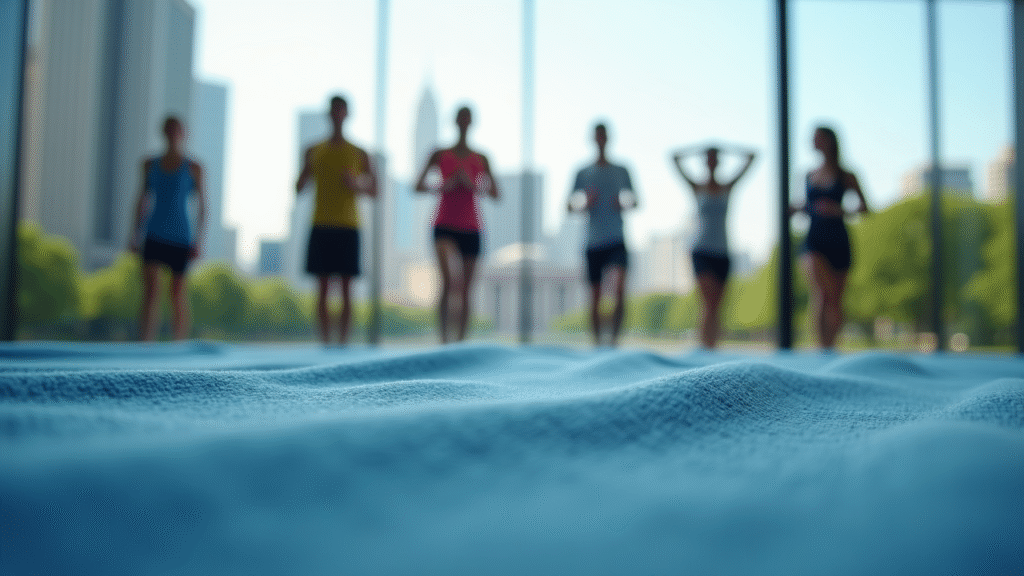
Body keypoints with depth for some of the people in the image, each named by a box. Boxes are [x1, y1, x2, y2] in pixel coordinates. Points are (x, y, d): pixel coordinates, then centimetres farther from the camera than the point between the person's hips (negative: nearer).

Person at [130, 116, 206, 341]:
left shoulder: (193, 168, 0)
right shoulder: (150, 165, 9)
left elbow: (202, 205, -1)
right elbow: (143, 201, 15)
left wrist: (198, 239, -8)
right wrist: (136, 235, 11)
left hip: (180, 238, -2)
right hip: (154, 236, 2)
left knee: (178, 292, 6)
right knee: (150, 289, -11)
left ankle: (179, 343, 20)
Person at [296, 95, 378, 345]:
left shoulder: (359, 154, 8)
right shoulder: (314, 152, 12)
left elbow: (373, 191, 11)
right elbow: (299, 188, 13)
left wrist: (357, 185, -9)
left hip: (348, 226, -1)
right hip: (321, 226, 1)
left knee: (346, 289, -2)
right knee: (323, 288, -1)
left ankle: (343, 342, 2)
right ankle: (325, 342, 3)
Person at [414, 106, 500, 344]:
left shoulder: (481, 159, 10)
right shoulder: (440, 155, 6)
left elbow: (496, 194, 5)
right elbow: (418, 186, 3)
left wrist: (472, 185, -11)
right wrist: (443, 187, -14)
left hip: (470, 229, 2)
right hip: (445, 227, -2)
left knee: (465, 290, 3)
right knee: (449, 280, -22)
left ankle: (461, 340, 12)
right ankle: (444, 336, -14)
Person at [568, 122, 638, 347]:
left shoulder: (621, 172, 10)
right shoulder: (583, 174, 8)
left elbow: (634, 202, 17)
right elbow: (570, 206, 8)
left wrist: (623, 205, -5)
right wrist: (586, 204, -13)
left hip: (617, 242, 0)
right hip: (593, 243, 0)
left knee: (619, 287, -20)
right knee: (595, 295, 3)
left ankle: (615, 335, -7)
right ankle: (597, 341, 17)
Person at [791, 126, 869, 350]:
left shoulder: (845, 176, 2)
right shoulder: (810, 176, 11)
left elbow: (864, 208, -1)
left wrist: (840, 211, -17)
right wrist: (796, 209, 4)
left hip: (838, 240, -1)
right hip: (815, 240, 1)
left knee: (835, 298, 5)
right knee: (820, 292, -20)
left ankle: (832, 343, 23)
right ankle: (823, 345, -19)